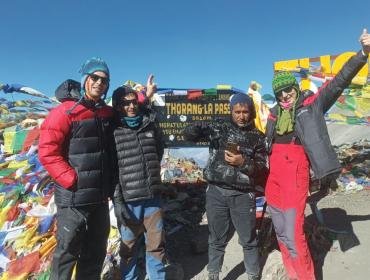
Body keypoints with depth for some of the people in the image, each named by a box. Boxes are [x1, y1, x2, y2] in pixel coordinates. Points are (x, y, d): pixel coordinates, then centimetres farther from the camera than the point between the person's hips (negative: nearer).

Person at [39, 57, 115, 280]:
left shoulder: (108, 113, 8)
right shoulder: (65, 113, -10)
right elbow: (48, 152, -15)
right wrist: (73, 180, -17)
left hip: (100, 198, 6)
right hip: (73, 198, -6)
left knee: (96, 252, 19)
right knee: (68, 251, 7)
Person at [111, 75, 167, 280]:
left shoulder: (151, 125, 6)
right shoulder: (113, 131, -6)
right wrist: (117, 201, -12)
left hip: (153, 199, 3)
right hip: (128, 201, -3)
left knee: (157, 246, 14)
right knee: (129, 249, 13)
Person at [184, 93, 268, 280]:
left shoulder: (257, 137, 5)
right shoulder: (220, 127, 3)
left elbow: (263, 168, 1)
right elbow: (189, 133, -5)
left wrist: (243, 162, -18)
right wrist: (202, 128, -28)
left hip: (243, 195, 1)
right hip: (216, 192, 0)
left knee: (248, 240, 13)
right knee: (217, 239, 13)